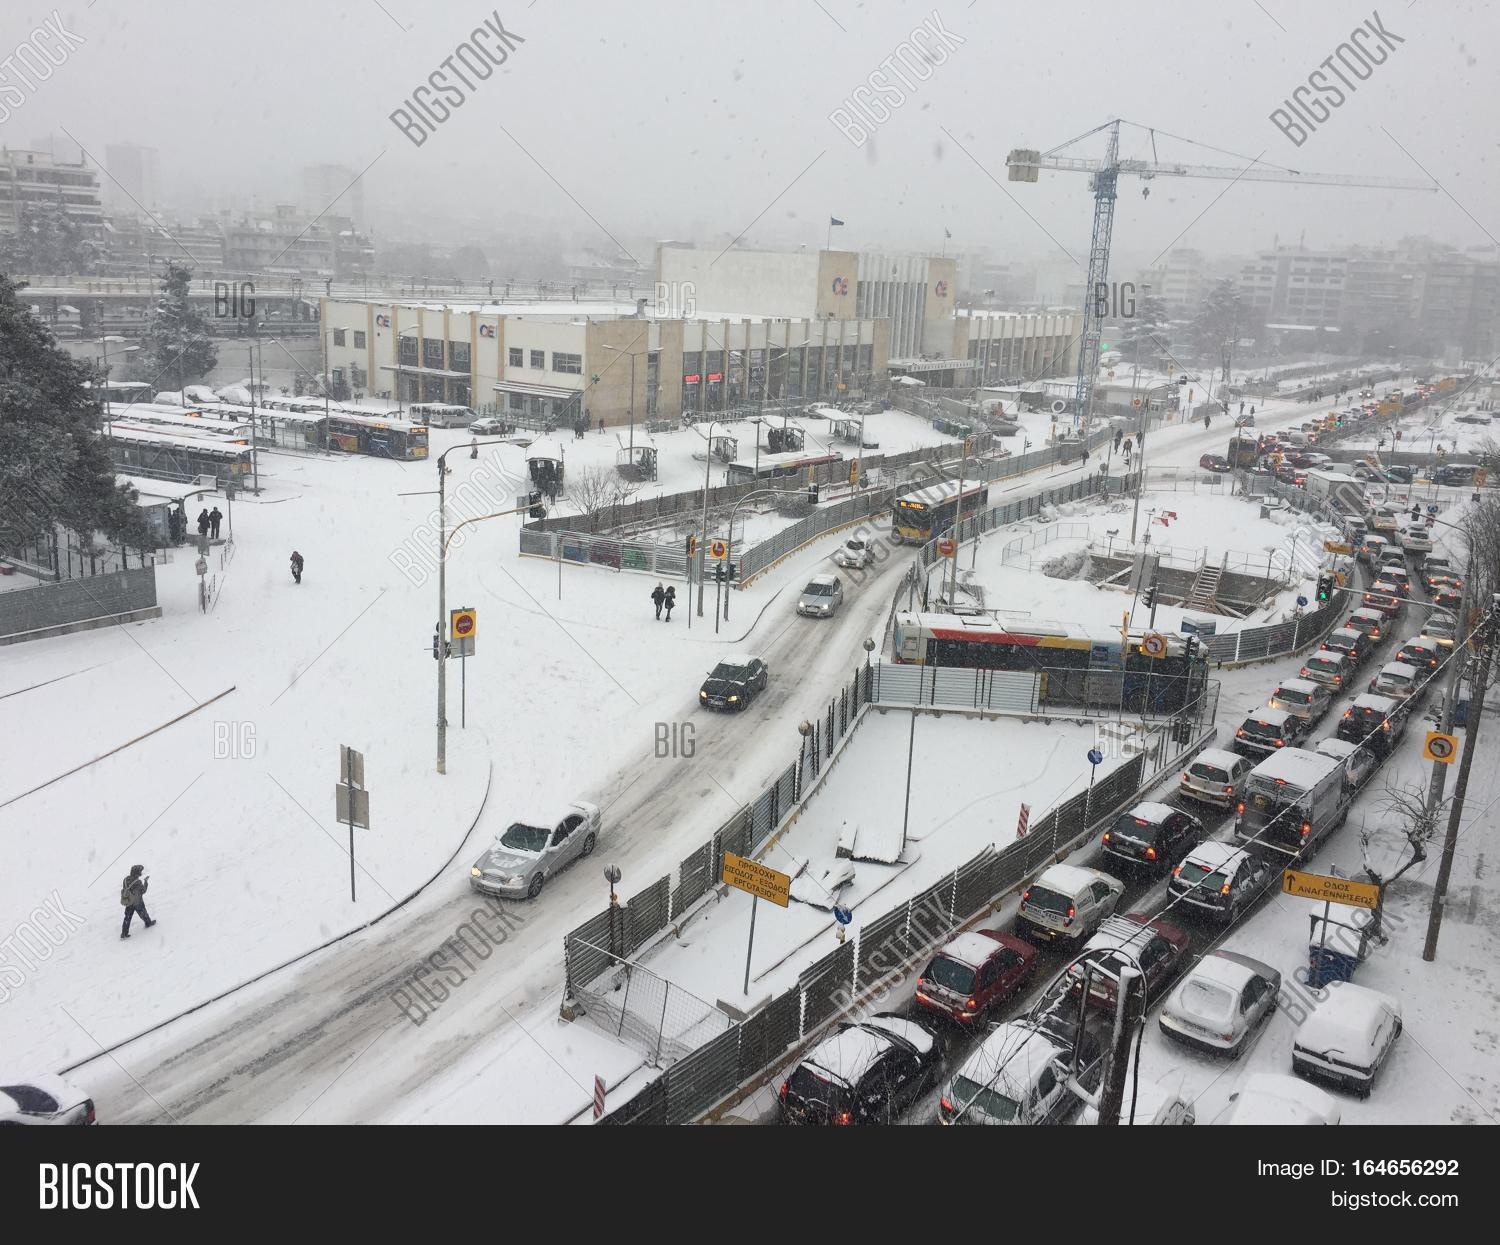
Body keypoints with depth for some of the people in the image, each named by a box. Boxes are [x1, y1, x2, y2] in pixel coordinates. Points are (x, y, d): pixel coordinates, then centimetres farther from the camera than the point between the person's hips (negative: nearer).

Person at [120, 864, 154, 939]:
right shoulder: (138, 882, -28)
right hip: (138, 902, -5)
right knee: (143, 913, 21)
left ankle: (124, 933, 13)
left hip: (128, 902, 5)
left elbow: (124, 889, 1)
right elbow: (143, 891, -15)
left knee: (127, 917, 12)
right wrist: (146, 882, -5)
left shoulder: (126, 879, -11)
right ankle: (148, 923, 46)